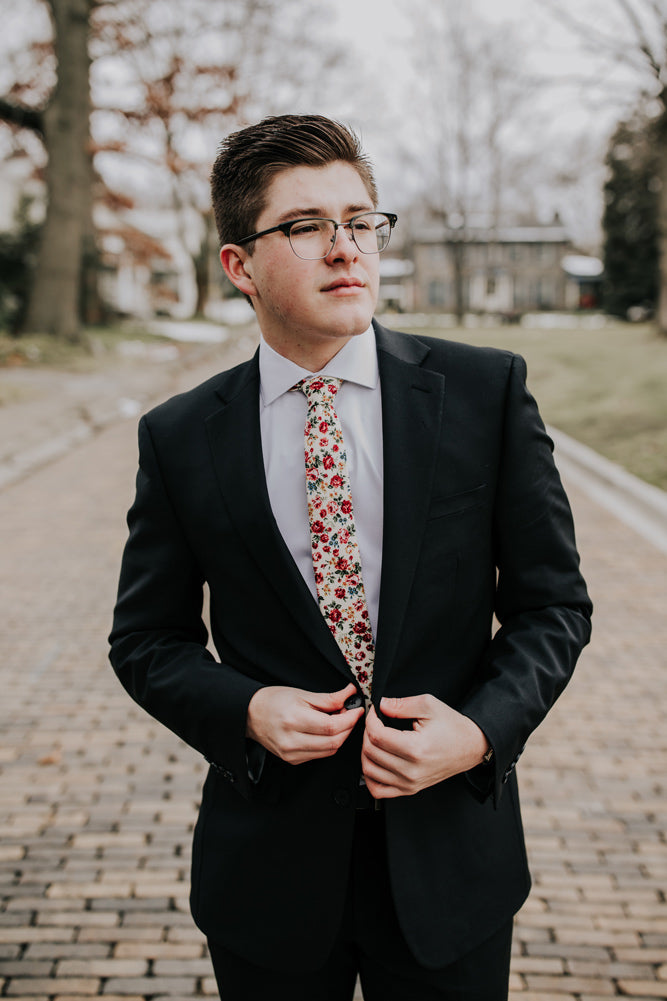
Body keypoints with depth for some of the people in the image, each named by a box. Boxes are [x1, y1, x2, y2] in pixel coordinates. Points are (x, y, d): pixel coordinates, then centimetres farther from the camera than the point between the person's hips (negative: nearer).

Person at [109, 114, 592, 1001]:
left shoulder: (487, 392, -5)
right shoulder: (180, 438, -4)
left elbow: (553, 600, -1)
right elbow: (146, 638, 5)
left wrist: (482, 726, -16)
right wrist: (245, 710, -13)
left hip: (449, 860, 0)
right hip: (268, 866, 0)